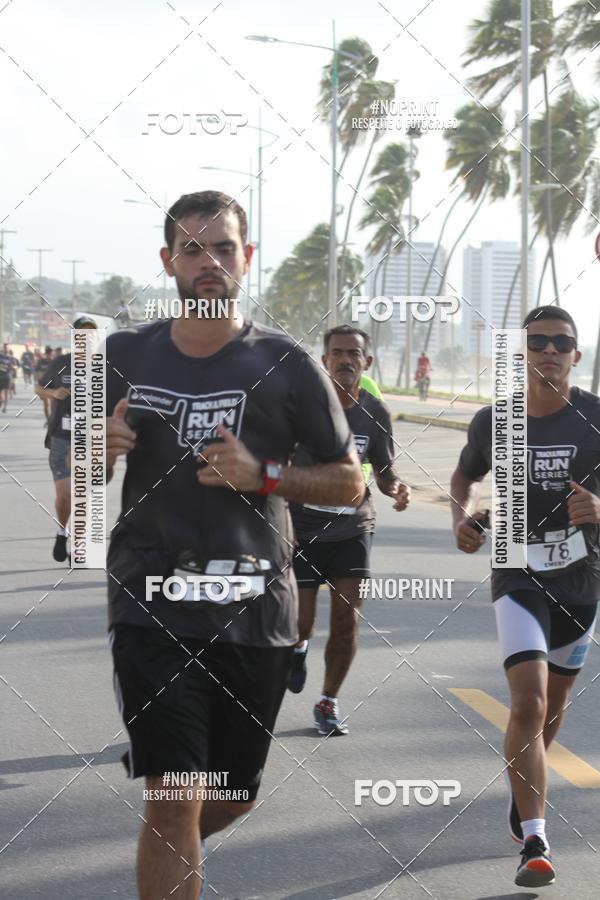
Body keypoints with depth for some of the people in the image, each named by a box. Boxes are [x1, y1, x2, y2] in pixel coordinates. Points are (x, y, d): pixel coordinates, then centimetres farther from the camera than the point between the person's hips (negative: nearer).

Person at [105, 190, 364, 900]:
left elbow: (349, 482, 4)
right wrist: (101, 449, -7)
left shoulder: (285, 365, 0)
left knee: (234, 796, 14)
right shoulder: (124, 356, 6)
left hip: (256, 609, 1)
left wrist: (263, 474, -13)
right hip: (153, 608, -1)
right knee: (175, 801, -12)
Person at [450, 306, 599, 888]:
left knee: (553, 702, 18)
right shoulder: (493, 421, -4)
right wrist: (462, 517, -4)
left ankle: (524, 786, 47)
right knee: (529, 702, -17)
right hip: (518, 574, -1)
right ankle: (534, 843, -15)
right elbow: (466, 475, 16)